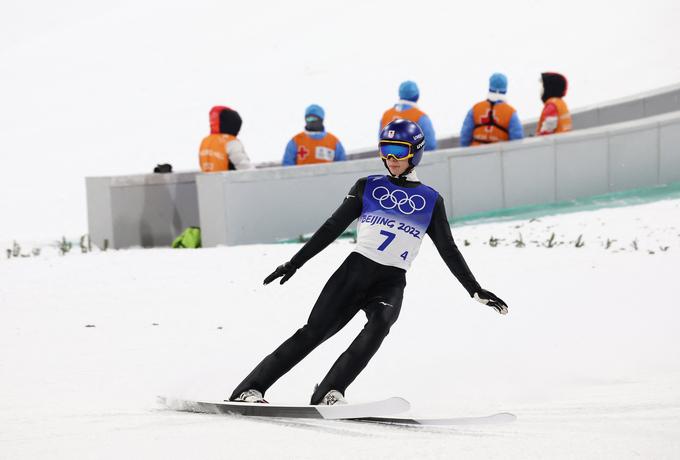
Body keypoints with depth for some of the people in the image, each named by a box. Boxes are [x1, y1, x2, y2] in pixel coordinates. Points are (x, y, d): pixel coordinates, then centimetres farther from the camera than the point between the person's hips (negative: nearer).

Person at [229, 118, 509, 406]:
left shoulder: (430, 201, 13)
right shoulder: (367, 187, 12)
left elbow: (449, 251, 15)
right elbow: (332, 228, 13)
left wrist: (476, 291, 9)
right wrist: (294, 263, 9)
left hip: (392, 283, 0)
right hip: (355, 269, 0)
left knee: (381, 322, -32)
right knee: (314, 332, -12)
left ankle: (329, 392, -33)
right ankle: (250, 389, -11)